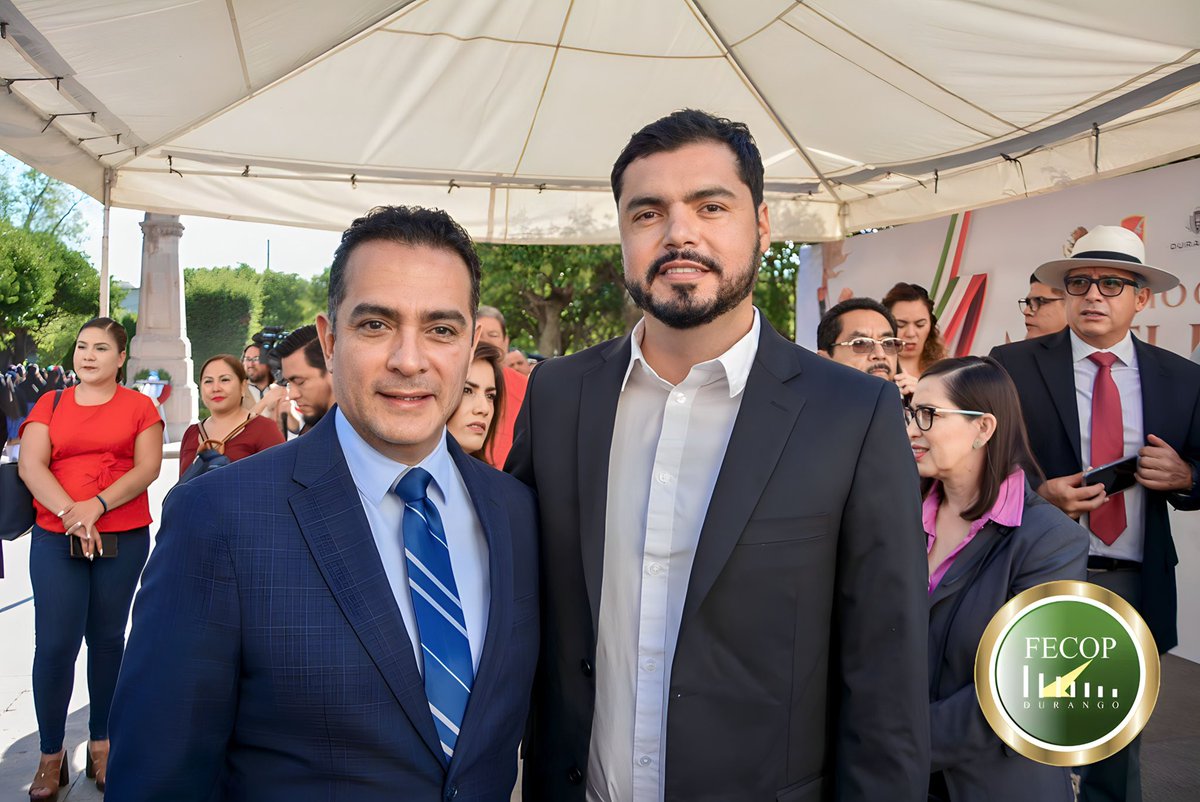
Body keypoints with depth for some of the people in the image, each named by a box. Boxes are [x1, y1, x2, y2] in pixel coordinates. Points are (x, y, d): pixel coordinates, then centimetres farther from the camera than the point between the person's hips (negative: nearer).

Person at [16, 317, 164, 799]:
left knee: (107, 638, 9)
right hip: (55, 539, 1)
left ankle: (101, 742, 22)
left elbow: (147, 468, -6)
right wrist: (70, 514, -17)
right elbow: (30, 465, -4)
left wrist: (95, 505, -17)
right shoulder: (50, 405, 7)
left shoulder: (138, 407, 4)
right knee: (54, 643, -3)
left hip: (123, 539, 0)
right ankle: (51, 755, 11)